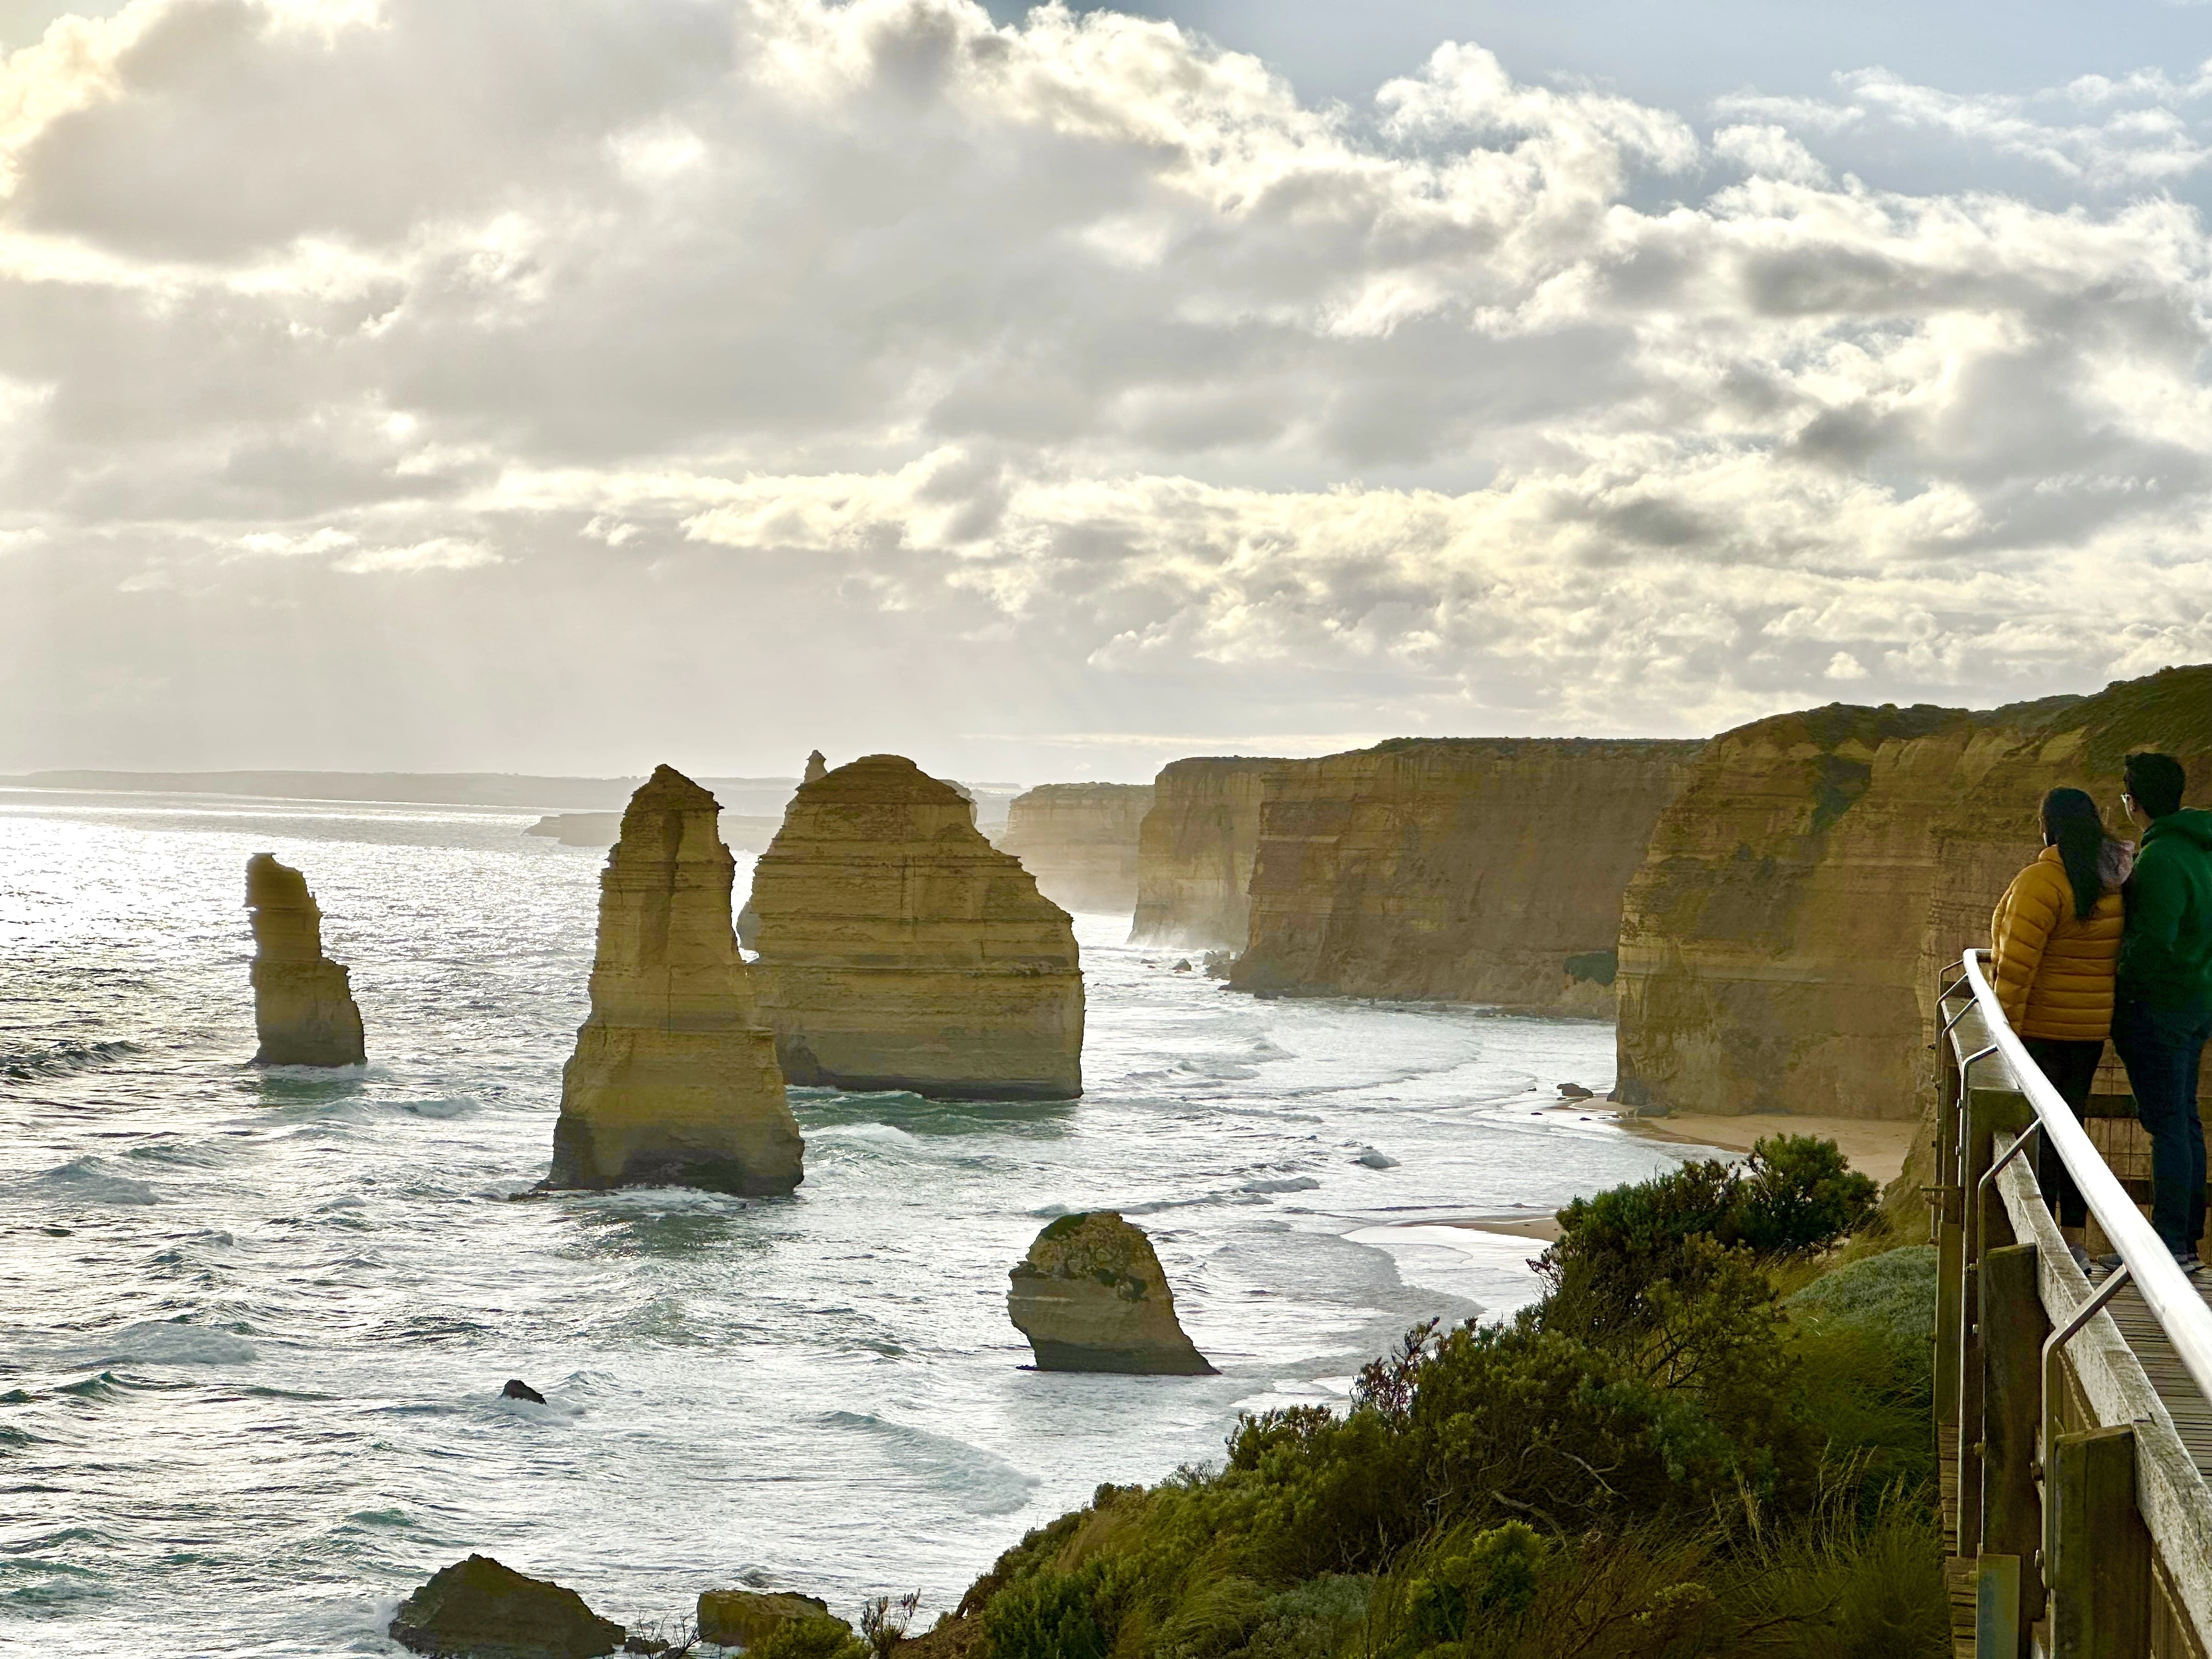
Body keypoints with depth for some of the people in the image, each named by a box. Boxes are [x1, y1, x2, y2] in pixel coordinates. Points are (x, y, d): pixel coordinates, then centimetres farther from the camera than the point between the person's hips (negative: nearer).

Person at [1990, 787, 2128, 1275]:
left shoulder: (2041, 881, -18)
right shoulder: (2112, 883, 4)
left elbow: (2018, 964, -21)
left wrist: (2003, 1030, -19)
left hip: (2040, 1029, -7)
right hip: (2091, 1029, 7)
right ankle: (2076, 1242, 16)